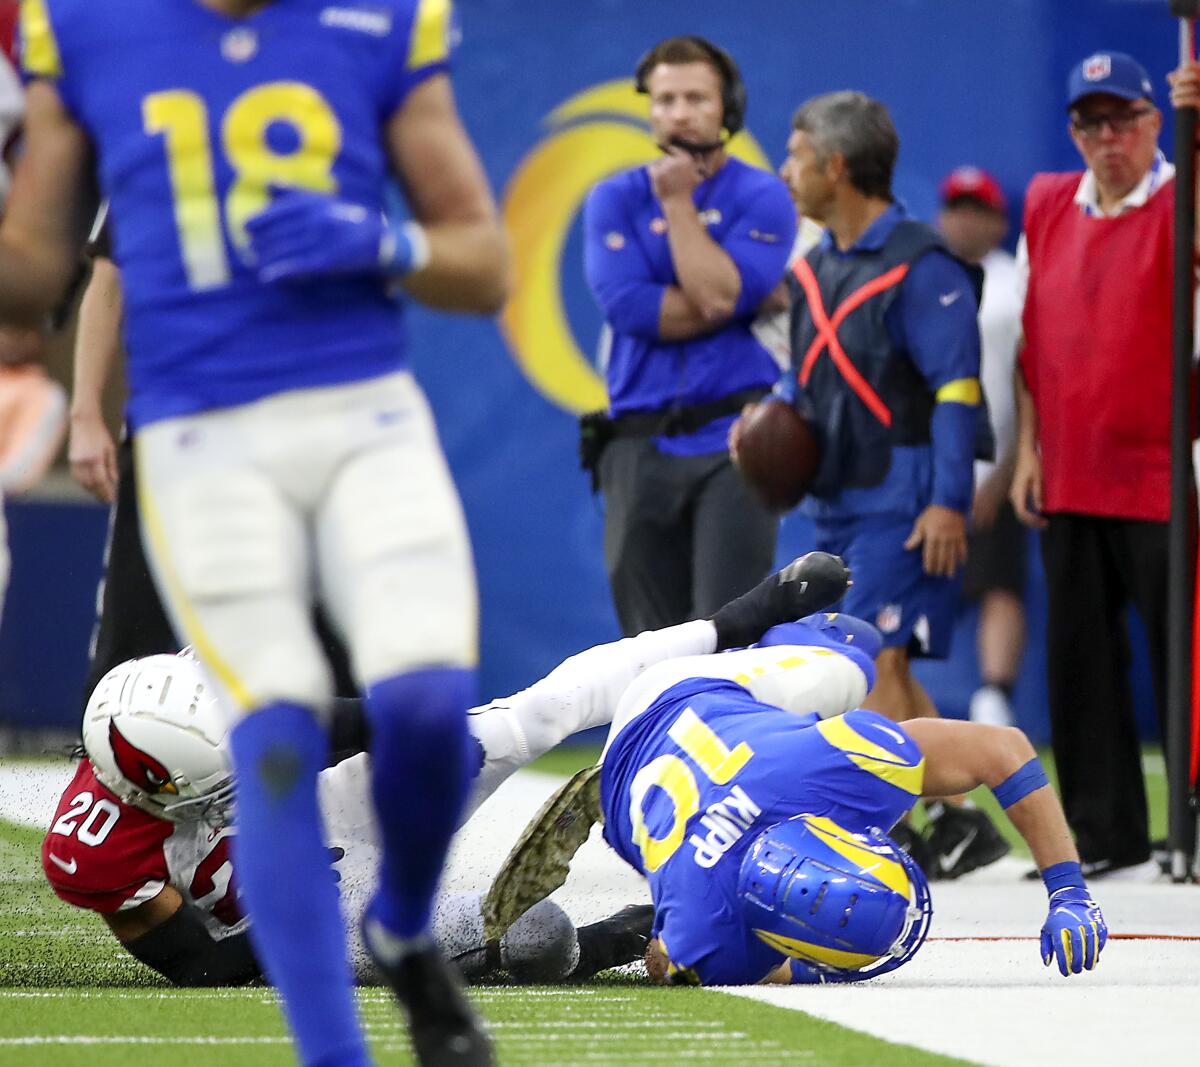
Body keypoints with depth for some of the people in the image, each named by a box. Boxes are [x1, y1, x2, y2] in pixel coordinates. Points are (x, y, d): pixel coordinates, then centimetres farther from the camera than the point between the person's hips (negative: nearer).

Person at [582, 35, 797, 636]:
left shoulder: (761, 199, 3)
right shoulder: (614, 200, 8)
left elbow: (720, 294, -14)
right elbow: (627, 306, -8)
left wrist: (679, 202, -6)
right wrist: (737, 304, -8)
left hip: (732, 443, -3)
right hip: (639, 446, 3)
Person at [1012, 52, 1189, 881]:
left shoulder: (1176, 204, -4)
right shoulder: (1048, 206, 12)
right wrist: (1028, 449, 10)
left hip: (1161, 484, -6)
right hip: (1069, 485, 6)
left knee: (1180, 661, -3)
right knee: (1080, 666, 8)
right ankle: (1107, 840, 15)